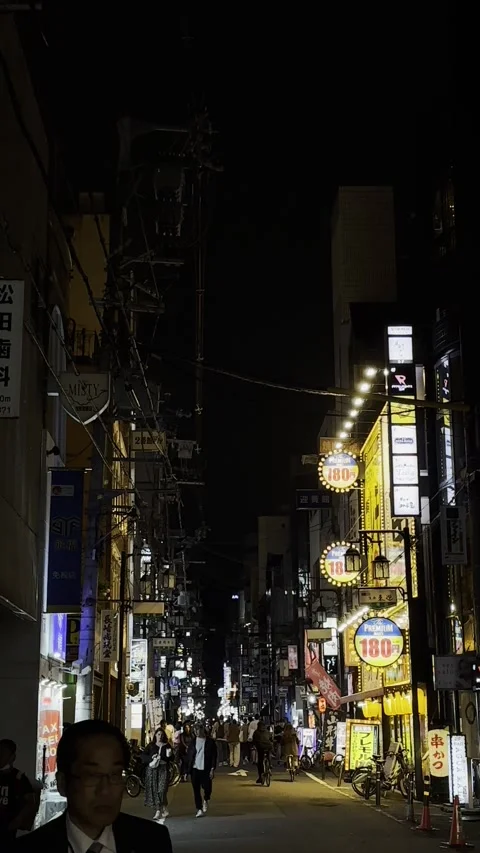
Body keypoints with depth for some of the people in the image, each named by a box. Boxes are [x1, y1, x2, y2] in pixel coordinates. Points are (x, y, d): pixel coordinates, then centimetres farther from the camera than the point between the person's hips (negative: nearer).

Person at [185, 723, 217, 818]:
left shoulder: (210, 742, -2)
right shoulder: (193, 741, 4)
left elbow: (214, 756, -2)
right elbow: (188, 756, 5)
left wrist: (212, 769, -9)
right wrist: (187, 770, 1)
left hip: (206, 769, -2)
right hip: (195, 769, 2)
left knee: (207, 788, -4)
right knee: (196, 790, 3)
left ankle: (206, 800, 29)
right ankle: (199, 809, 13)